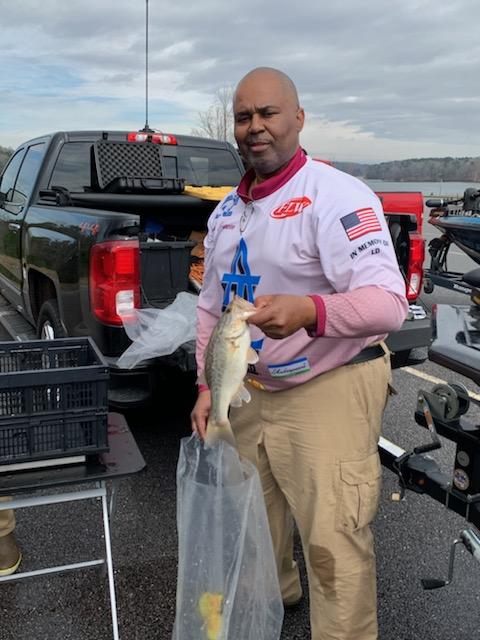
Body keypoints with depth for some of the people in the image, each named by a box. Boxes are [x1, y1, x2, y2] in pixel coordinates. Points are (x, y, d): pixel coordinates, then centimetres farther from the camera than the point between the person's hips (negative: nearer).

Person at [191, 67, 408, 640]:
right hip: (253, 387, 8)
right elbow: (211, 306, 15)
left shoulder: (337, 196, -18)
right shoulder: (225, 212, 8)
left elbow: (387, 303, -28)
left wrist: (308, 310, -46)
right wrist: (208, 386, 6)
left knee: (332, 540, -5)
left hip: (330, 388, -7)